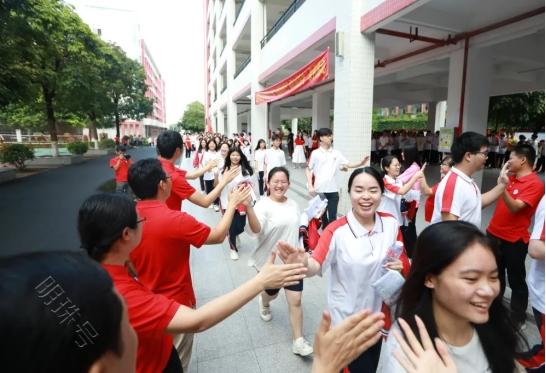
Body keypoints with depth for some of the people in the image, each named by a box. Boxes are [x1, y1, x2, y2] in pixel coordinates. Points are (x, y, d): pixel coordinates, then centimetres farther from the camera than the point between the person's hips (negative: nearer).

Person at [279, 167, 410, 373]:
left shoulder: (391, 223, -9)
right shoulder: (337, 230, -22)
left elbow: (404, 263, 5)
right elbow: (316, 265, -32)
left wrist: (400, 266, -17)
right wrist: (304, 265, -53)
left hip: (378, 314, 5)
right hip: (348, 320, -5)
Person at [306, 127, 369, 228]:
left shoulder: (337, 153, 4)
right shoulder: (315, 153, -3)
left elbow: (348, 164, 1)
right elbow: (308, 169, -1)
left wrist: (361, 163, -16)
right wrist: (310, 186, -8)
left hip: (333, 189, 1)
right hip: (319, 189, -1)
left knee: (332, 216, 1)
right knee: (322, 214, 14)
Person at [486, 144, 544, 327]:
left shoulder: (535, 184, -16)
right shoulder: (511, 177, 7)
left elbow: (515, 207, -28)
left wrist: (502, 187, -40)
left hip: (514, 240, -7)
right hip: (495, 234, 8)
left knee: (516, 280, 8)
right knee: (496, 274, 22)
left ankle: (518, 317, 25)